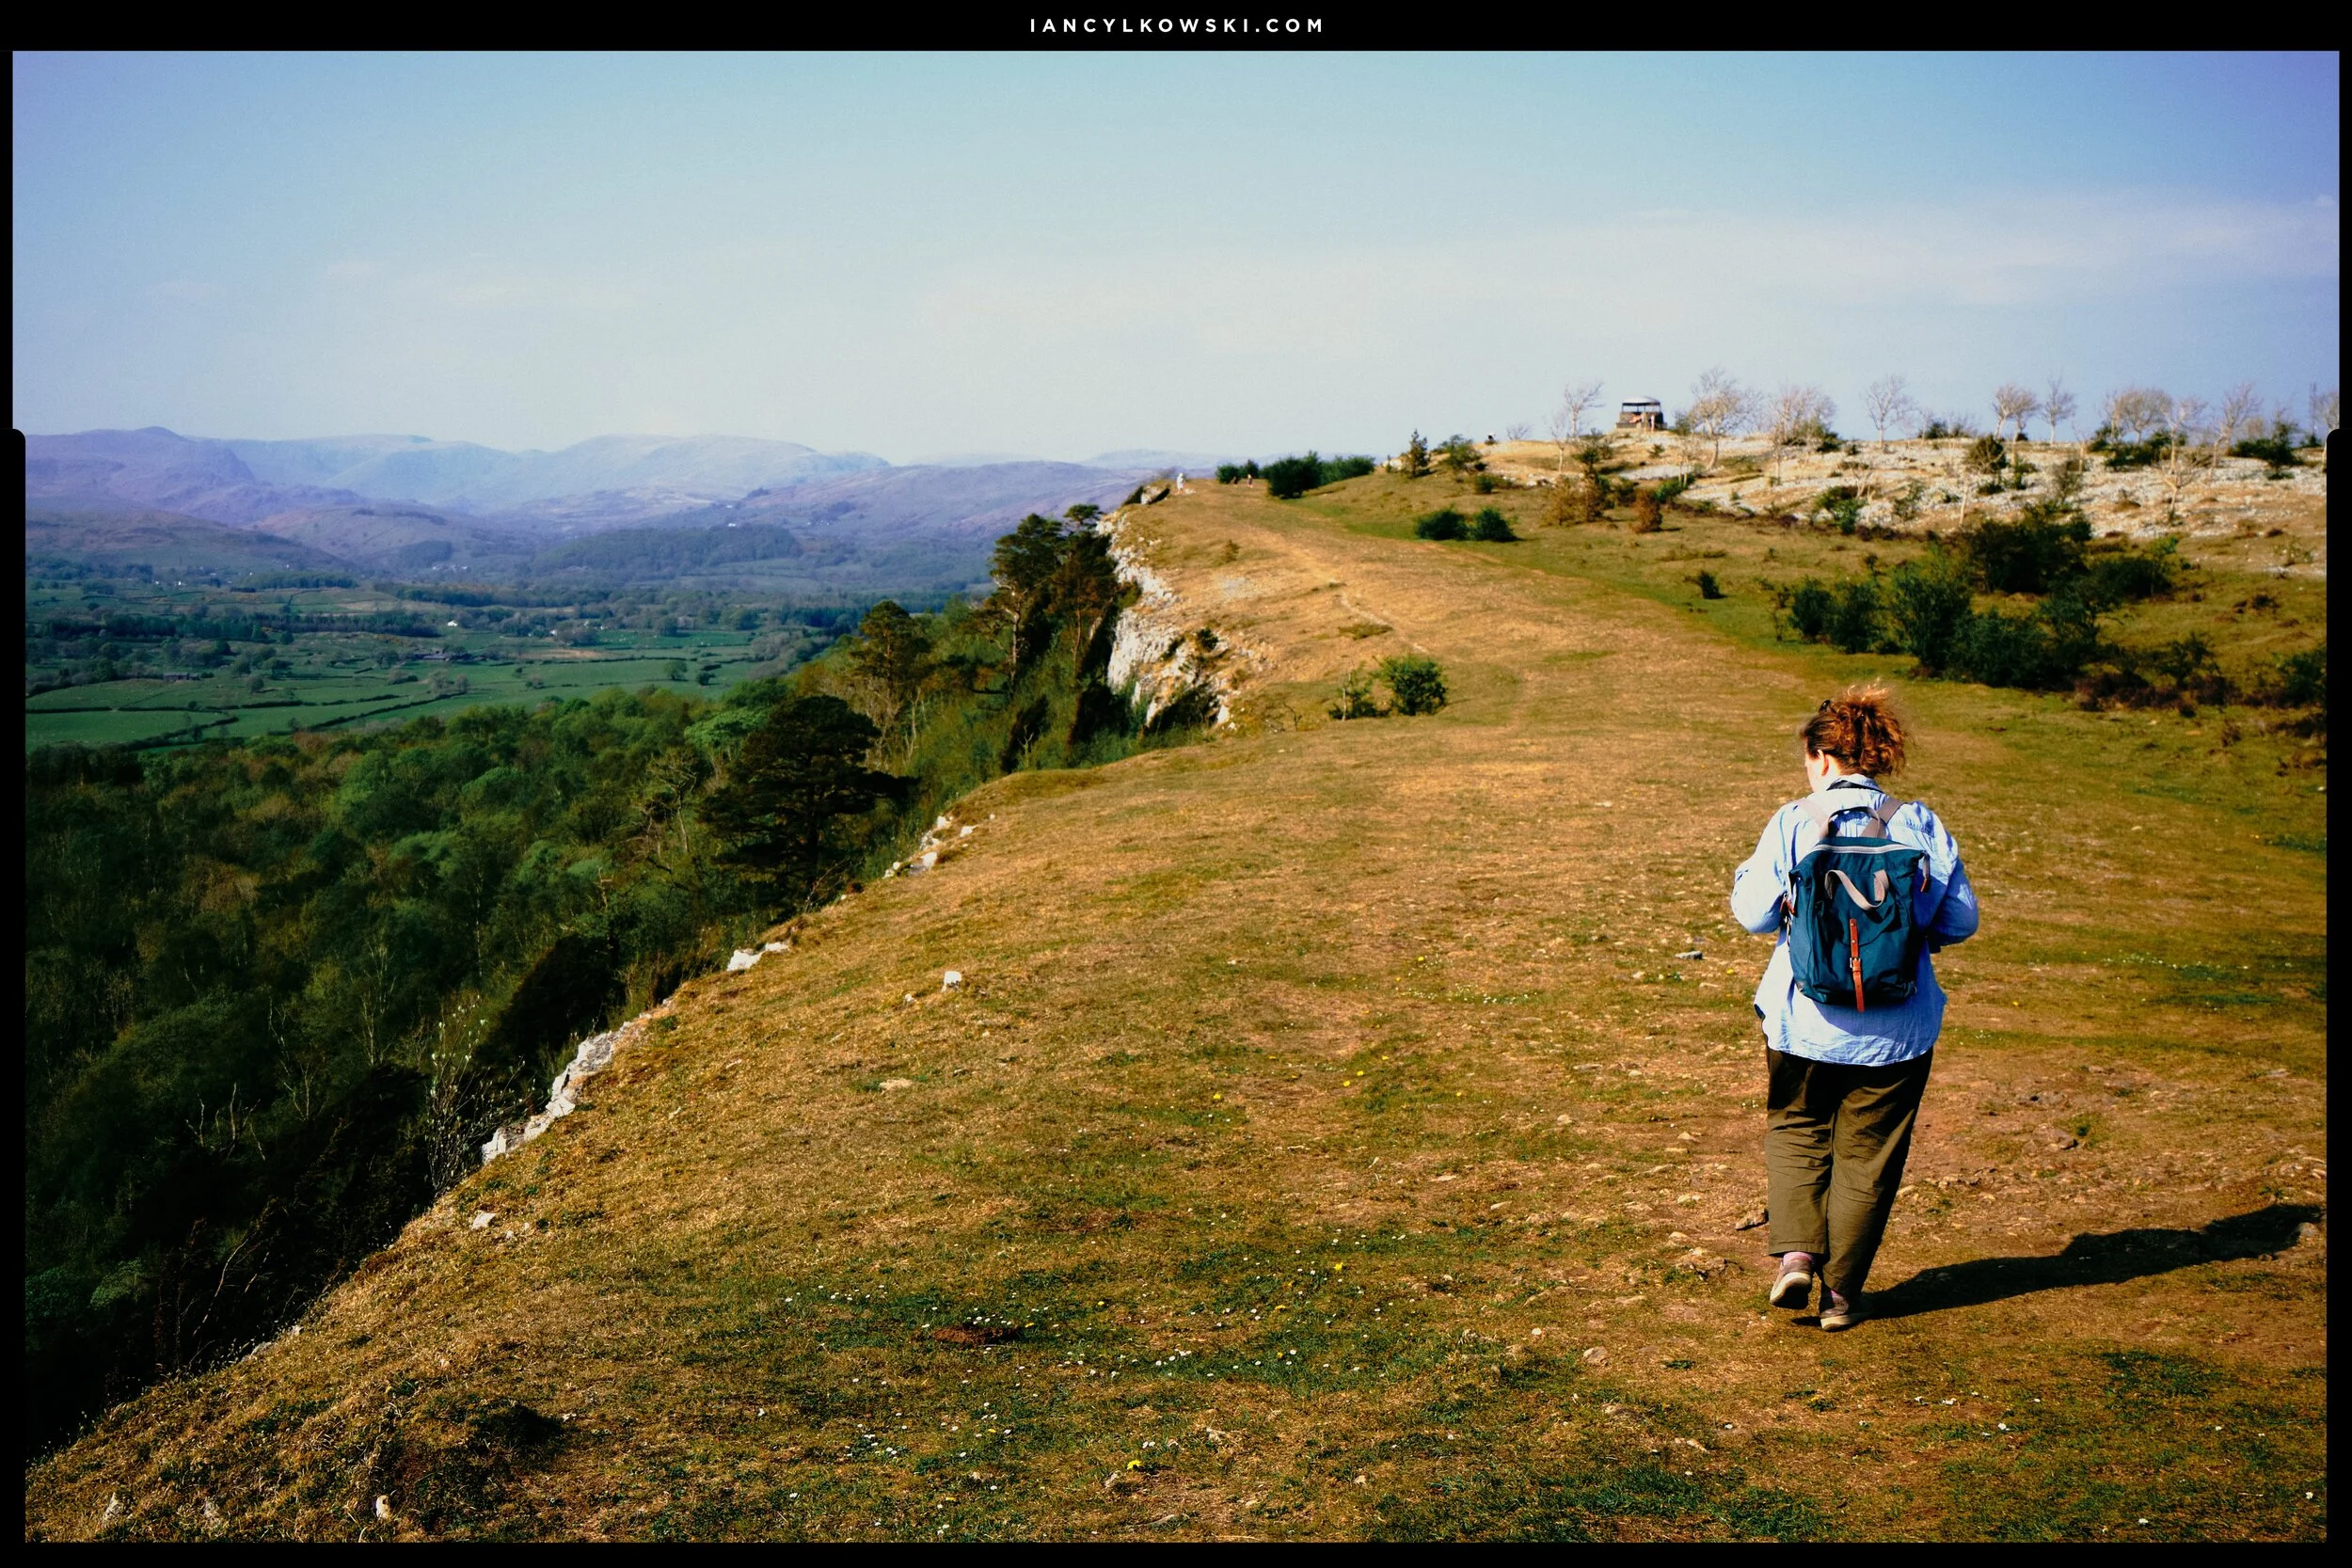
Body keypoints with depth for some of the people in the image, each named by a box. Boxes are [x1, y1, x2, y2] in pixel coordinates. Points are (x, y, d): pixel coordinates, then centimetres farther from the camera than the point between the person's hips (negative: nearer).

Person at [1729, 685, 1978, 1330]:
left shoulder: (1792, 823, -8)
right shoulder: (1918, 825, -4)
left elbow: (1754, 912, -8)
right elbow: (1961, 920, -1)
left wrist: (1749, 874, 12)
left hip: (1803, 1017, -1)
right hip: (1896, 1026, 1)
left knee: (1795, 1131, 20)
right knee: (1866, 1153, 12)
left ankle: (1795, 1254, 2)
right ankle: (1841, 1292, 17)